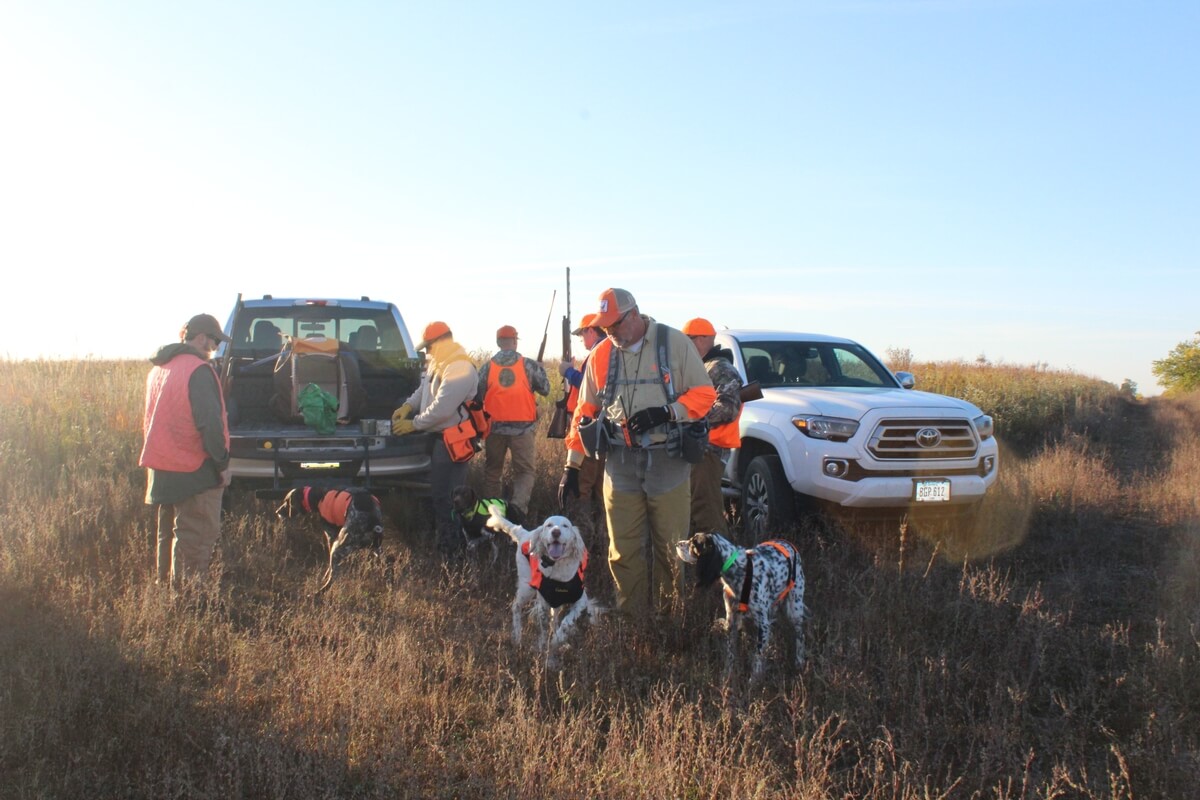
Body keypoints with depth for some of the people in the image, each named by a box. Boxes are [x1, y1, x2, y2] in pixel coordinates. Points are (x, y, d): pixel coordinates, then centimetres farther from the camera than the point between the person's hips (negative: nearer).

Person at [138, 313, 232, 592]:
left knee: (169, 534, 20)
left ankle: (164, 587, 28)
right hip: (194, 470, -9)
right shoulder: (198, 371, -15)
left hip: (161, 469, 9)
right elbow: (210, 422, -21)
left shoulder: (158, 370, 14)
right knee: (199, 537, -4)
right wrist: (222, 462, -12)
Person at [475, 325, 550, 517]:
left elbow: (477, 396, 1)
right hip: (523, 427, -2)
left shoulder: (488, 366, -1)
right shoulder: (528, 364, -4)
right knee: (524, 471, 6)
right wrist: (539, 370, 19)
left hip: (495, 427, 2)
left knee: (492, 470, 17)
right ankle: (518, 507, -14)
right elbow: (545, 390, 3)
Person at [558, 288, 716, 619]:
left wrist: (665, 412, -17)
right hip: (620, 464, 3)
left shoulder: (674, 343, -1)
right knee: (624, 553, 4)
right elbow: (585, 413, 14)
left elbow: (704, 394, 0)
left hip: (668, 462, -2)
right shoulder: (600, 355, 9)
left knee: (671, 551, 4)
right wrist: (572, 465, 13)